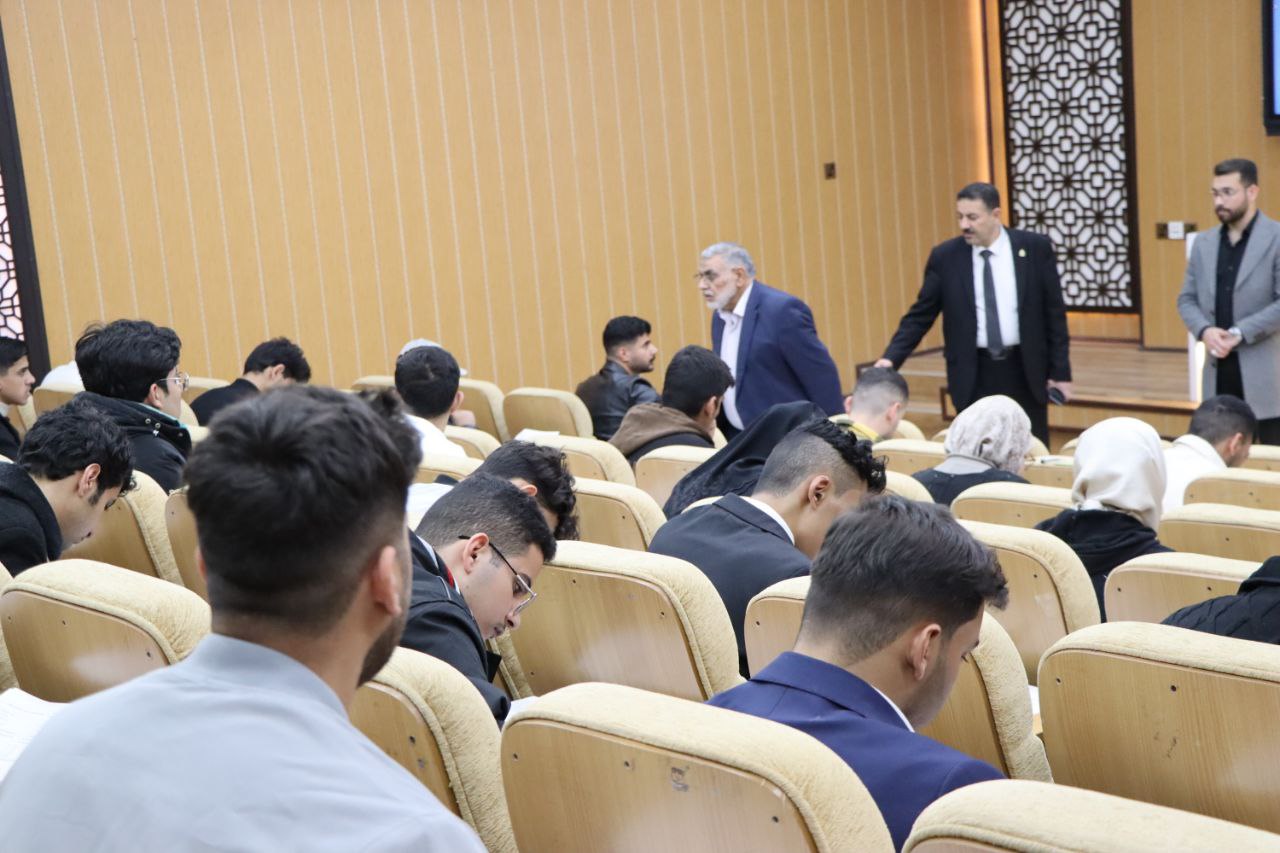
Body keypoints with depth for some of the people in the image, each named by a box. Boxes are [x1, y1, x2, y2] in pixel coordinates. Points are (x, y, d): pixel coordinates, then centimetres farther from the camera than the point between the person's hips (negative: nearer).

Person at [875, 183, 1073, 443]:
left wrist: (1061, 371, -1)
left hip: (1024, 370, 0)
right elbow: (920, 315, 1)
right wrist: (891, 358, -12)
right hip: (974, 374, 0)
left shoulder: (1035, 248, -3)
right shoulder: (944, 256, -2)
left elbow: (1054, 312, 1)